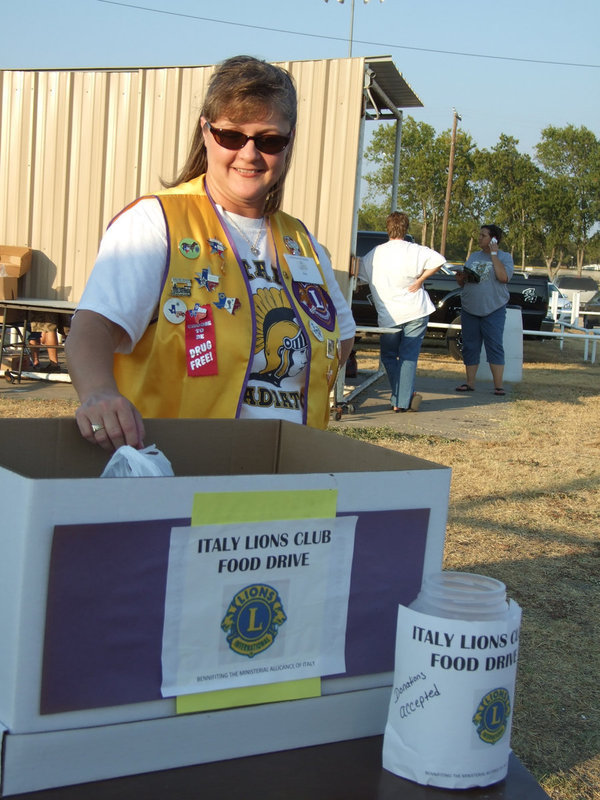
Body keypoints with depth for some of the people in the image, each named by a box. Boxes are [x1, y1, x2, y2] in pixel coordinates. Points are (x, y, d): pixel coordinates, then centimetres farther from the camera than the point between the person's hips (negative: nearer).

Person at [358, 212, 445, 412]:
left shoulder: (374, 254, 2)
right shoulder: (414, 250, -4)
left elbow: (359, 275, 9)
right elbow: (439, 260, -15)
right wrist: (420, 280, -9)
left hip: (388, 316, 1)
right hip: (416, 312, -1)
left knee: (389, 356, 16)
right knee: (409, 356, 4)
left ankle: (399, 398, 9)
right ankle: (403, 401, -3)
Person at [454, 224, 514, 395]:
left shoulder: (504, 257, 1)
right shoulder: (473, 257, 16)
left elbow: (503, 277, -19)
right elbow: (462, 284, 20)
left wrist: (494, 253, -13)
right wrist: (461, 277, -4)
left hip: (494, 309, -5)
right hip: (469, 309, 5)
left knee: (495, 346, -7)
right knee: (470, 347, 6)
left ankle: (498, 385, -5)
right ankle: (470, 382, 14)